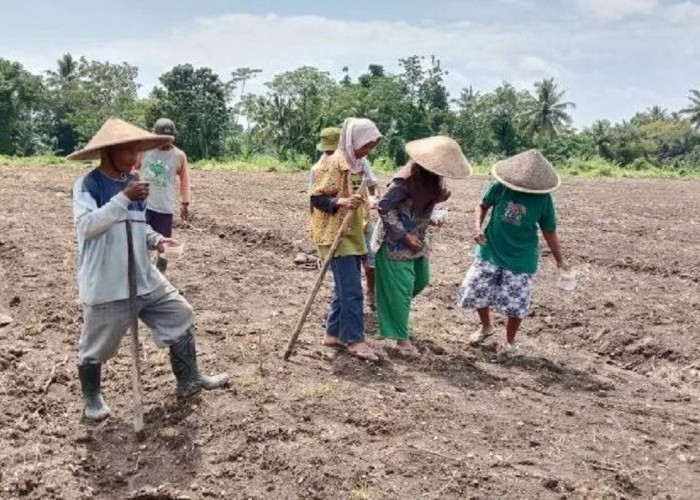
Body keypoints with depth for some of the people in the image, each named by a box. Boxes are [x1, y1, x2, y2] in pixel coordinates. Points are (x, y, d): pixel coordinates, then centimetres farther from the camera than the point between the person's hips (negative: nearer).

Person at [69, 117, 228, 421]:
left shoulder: (132, 182, 7)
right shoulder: (88, 185, -13)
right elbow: (86, 225, -28)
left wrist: (155, 239, -3)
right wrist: (124, 198, -32)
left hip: (145, 279, 7)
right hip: (106, 287, -6)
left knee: (180, 316, 11)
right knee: (96, 347, 9)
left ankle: (189, 380, 27)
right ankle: (92, 397, 36)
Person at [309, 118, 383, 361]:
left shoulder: (355, 164, 13)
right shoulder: (335, 163, -15)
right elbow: (317, 197, -17)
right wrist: (341, 202, -32)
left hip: (352, 234, 9)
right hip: (335, 236, -9)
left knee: (345, 287, 12)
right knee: (352, 289, -8)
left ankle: (334, 333, 21)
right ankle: (355, 339, 0)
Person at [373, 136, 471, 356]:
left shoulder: (432, 178, -2)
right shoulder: (406, 179, -27)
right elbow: (383, 207, -24)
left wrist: (434, 218, -9)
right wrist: (404, 235, -22)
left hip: (418, 240, 9)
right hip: (396, 243, -8)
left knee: (421, 280, 20)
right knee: (400, 289, -1)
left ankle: (393, 310, 42)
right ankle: (401, 338, 11)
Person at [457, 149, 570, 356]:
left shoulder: (543, 199, -14)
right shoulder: (499, 186, -15)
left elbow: (549, 231, -2)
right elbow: (483, 206, 2)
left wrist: (559, 260, 2)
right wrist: (479, 227, -16)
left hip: (521, 259, -1)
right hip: (490, 251, 2)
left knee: (516, 305, 2)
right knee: (475, 292, 8)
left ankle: (510, 342, 30)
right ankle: (486, 327, 39)